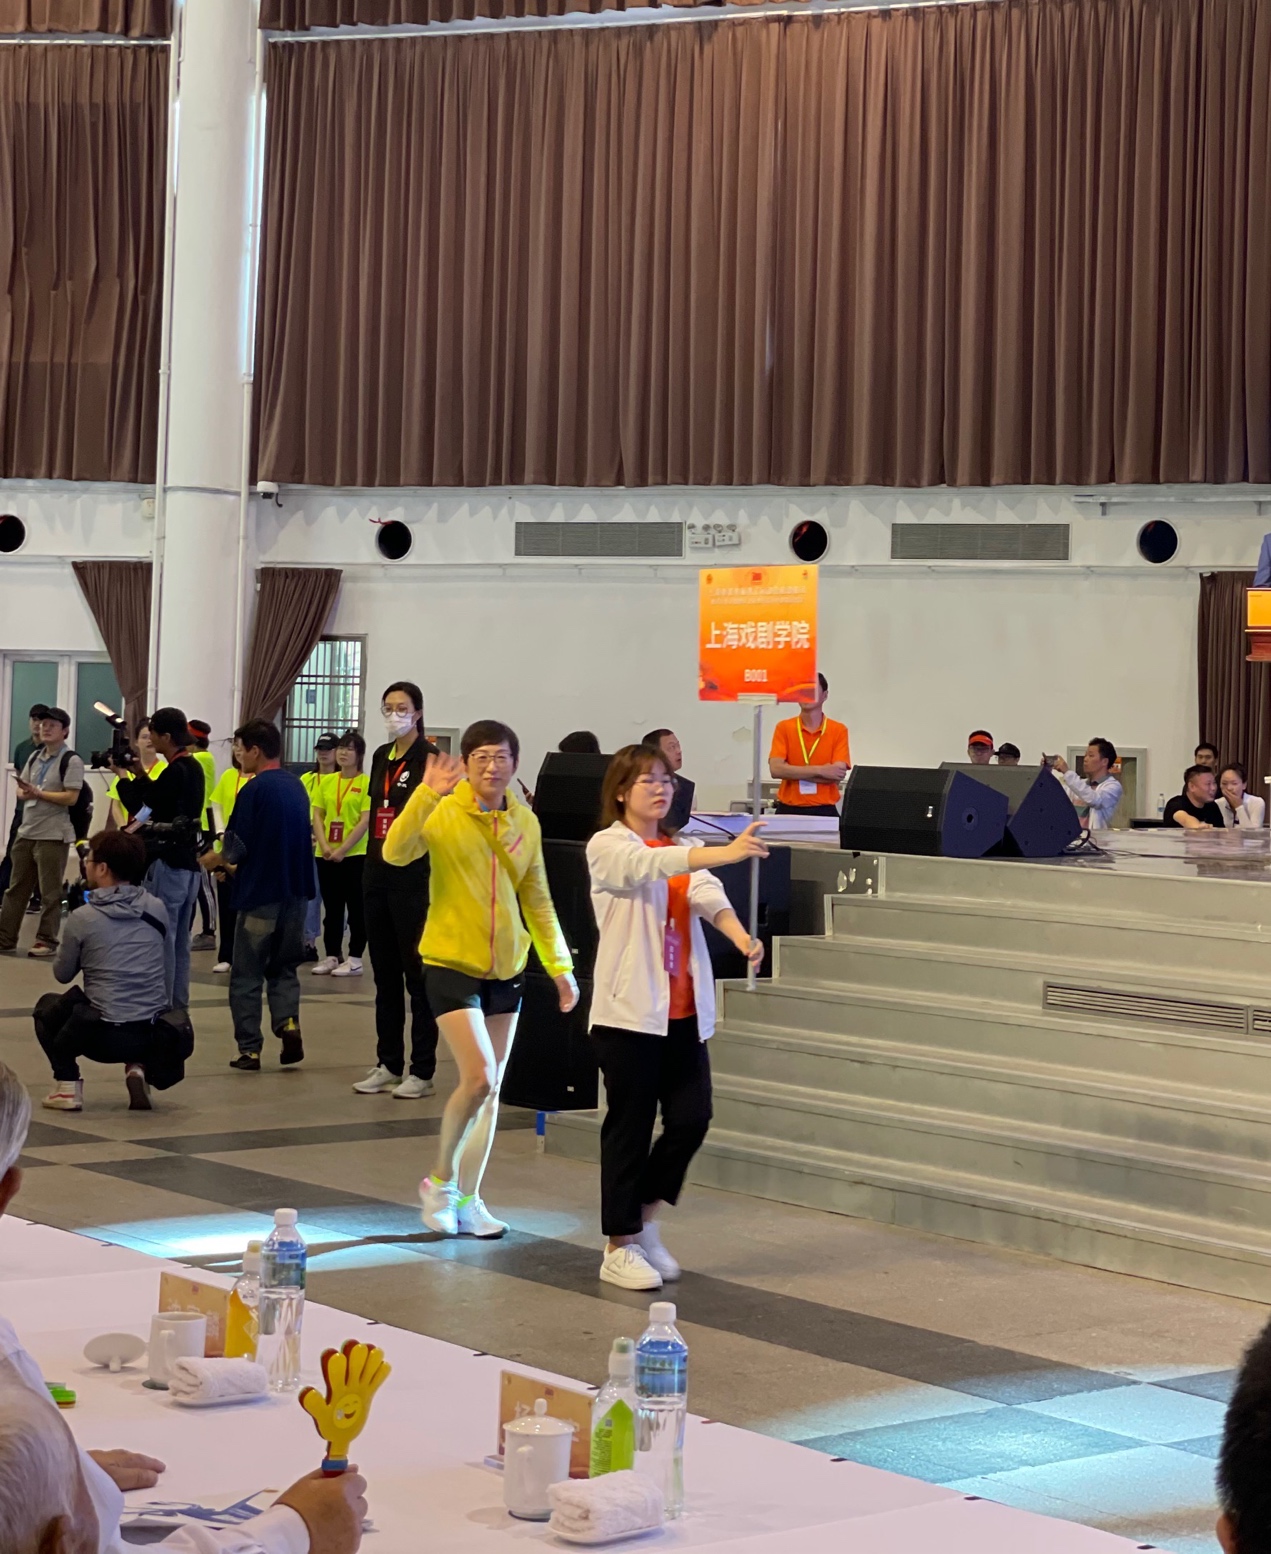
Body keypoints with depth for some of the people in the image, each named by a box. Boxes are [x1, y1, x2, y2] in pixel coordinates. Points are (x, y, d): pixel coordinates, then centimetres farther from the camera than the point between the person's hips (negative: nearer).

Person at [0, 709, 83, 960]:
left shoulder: (71, 761, -9)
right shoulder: (34, 757, 14)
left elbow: (71, 797, -16)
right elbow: (21, 789, 16)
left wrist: (38, 793, -20)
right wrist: (24, 793, -8)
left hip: (53, 835, -7)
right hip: (27, 831, 7)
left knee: (50, 892, -2)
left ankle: (47, 941, 5)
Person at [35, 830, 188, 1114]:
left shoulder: (82, 918, -8)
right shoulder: (158, 909, 2)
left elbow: (62, 974, 6)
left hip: (103, 1037, -3)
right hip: (154, 1036, 3)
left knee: (47, 1006, 27)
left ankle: (68, 1084, 9)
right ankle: (140, 1069, 8)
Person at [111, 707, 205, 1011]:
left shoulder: (175, 771, -17)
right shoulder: (193, 768, 12)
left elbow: (139, 805, -12)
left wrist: (123, 775, 0)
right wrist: (140, 775, 12)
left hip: (168, 863, -10)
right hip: (188, 862, 10)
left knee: (161, 939, -6)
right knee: (179, 941, 13)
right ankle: (178, 1007, 17)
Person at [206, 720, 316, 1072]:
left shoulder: (254, 790, -14)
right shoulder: (296, 786, 8)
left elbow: (236, 846, -15)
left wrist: (214, 860, 7)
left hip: (260, 894, -6)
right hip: (296, 891, 6)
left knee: (246, 975, 6)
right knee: (283, 967, 17)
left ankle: (249, 1051, 5)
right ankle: (288, 1022, -6)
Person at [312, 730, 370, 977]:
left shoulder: (366, 783, -6)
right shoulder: (327, 782, 9)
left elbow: (366, 821, -12)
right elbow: (317, 816, 8)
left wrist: (342, 850, -15)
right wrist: (325, 846, -7)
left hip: (355, 855, -5)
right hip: (326, 856, 5)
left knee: (356, 909, 0)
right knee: (332, 909, 10)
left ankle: (355, 959, 4)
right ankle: (331, 957, 17)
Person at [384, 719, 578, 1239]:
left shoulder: (525, 823, 4)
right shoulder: (444, 813, -10)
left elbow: (537, 900, 12)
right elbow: (395, 852, -28)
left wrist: (560, 966, 10)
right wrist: (427, 793, -35)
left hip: (506, 969, 5)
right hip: (451, 963, -5)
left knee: (491, 1090, 9)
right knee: (479, 1078, -15)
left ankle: (467, 1198, 21)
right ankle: (441, 1179, 7)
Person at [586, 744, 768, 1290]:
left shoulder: (679, 851, 16)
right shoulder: (608, 847, -5)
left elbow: (708, 895, -4)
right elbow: (652, 866, -26)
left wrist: (741, 937, -25)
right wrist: (725, 852, -41)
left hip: (683, 1012, 6)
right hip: (629, 1011, -6)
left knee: (691, 1117, 2)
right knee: (630, 1125, 0)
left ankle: (643, 1218, 22)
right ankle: (620, 1248, 10)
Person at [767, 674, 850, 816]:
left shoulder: (838, 730, 1)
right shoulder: (783, 728, 3)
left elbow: (837, 774, -11)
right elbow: (776, 769, -10)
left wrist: (792, 772, -12)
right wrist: (820, 770, -15)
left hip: (824, 810, -1)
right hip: (789, 810, 1)